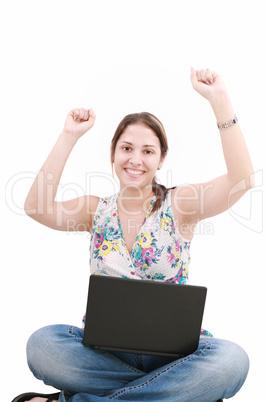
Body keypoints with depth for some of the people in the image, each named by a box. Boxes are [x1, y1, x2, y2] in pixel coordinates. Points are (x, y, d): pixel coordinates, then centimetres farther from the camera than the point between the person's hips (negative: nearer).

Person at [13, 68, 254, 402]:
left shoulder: (178, 204, 1)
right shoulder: (97, 211, 7)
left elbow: (241, 179, -16)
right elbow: (37, 208, -11)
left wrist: (219, 99, -20)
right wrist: (69, 137, -10)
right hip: (104, 346, 1)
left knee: (231, 360, -33)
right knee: (41, 344, -28)